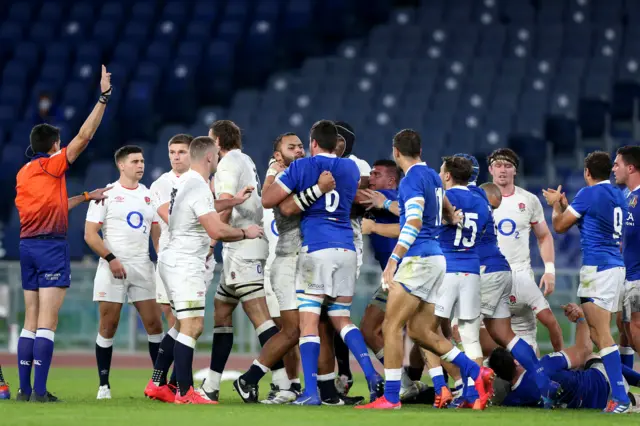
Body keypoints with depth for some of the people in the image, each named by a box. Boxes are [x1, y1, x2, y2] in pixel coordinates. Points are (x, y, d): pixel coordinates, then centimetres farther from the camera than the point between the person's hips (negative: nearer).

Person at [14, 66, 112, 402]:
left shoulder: (22, 174, 15)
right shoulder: (52, 165, -6)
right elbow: (84, 135, -12)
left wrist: (84, 197, 28)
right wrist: (104, 96, -9)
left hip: (27, 245, 7)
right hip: (52, 245, -7)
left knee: (31, 320, 9)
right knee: (48, 321, -9)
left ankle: (25, 388, 7)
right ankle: (39, 390, -15)